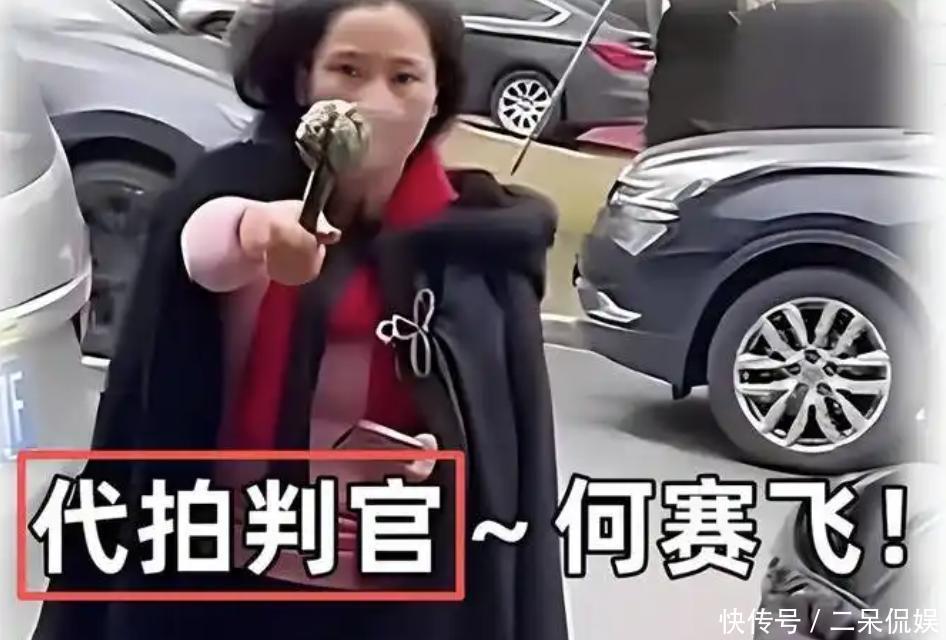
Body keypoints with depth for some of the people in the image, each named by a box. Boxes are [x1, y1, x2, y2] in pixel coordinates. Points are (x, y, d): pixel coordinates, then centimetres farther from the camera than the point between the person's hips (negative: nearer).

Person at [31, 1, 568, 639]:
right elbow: (202, 244, -30)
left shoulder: (475, 250, -6)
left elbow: (488, 456, -1)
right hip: (221, 588, 1)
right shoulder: (239, 184, -7)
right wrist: (254, 228, -52)